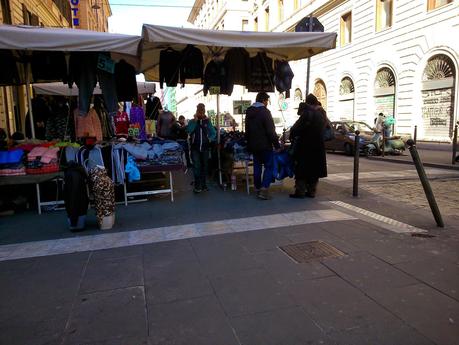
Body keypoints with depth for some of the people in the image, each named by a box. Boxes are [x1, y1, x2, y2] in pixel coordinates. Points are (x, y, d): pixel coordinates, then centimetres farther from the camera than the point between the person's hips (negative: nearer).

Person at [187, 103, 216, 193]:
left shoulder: (207, 121, 10)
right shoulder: (192, 121, 5)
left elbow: (214, 133, 9)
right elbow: (189, 131, -14)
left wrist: (210, 139, -9)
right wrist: (195, 121, -14)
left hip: (205, 148, 2)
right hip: (195, 148, -2)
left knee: (204, 166, 7)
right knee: (196, 166, -9)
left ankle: (203, 184, 18)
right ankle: (197, 185, -6)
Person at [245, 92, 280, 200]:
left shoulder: (249, 112, 11)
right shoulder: (265, 112, -13)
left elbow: (247, 130, 17)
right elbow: (271, 131, -17)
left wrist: (249, 143, 23)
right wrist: (277, 145, -13)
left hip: (253, 145, 7)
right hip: (265, 145, -7)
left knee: (257, 166, 14)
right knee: (269, 166, -1)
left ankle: (257, 189, 19)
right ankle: (264, 190, -10)